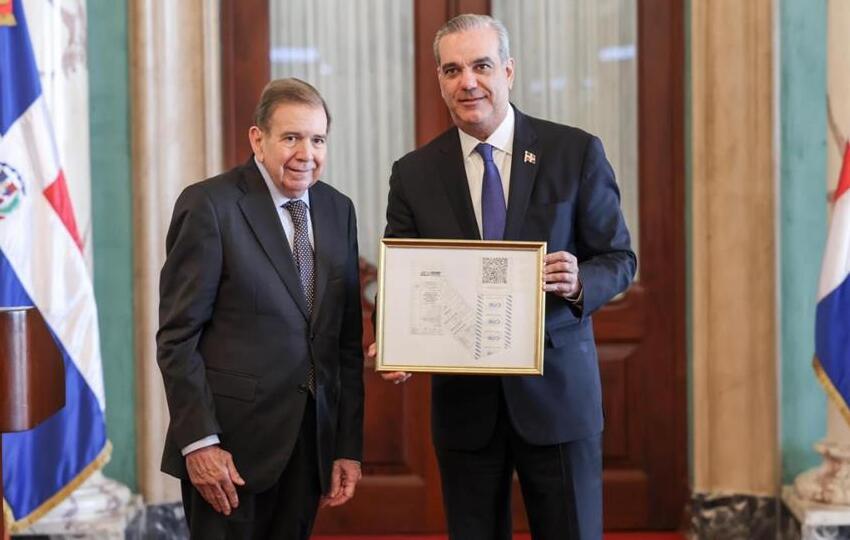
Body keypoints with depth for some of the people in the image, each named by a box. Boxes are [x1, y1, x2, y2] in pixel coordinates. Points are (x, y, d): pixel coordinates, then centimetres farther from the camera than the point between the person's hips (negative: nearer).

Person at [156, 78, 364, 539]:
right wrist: (198, 442, -15)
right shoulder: (209, 205, -8)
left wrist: (349, 445, 8)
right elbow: (177, 336, -10)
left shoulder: (338, 210, 10)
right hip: (231, 441, -5)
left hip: (311, 442, 5)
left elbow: (348, 339, 11)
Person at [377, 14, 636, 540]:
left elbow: (620, 258, 3)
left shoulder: (577, 153, -1)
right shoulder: (414, 174, 3)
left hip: (558, 392, -1)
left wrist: (580, 282, -19)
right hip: (464, 399, 2)